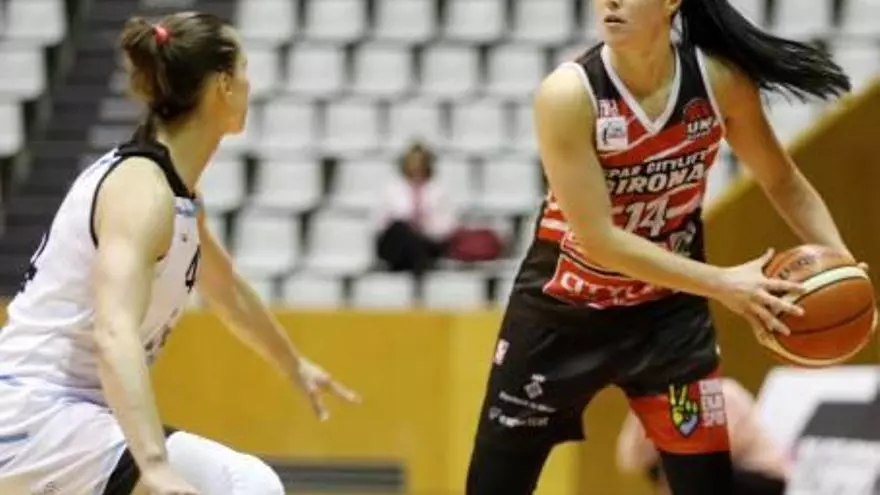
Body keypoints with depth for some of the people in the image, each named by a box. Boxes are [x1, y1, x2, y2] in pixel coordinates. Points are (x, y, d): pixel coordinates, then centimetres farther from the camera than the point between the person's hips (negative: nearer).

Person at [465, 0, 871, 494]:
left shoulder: (720, 80, -13)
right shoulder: (568, 94, -25)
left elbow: (783, 181, 2)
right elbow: (598, 239, -27)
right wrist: (723, 284, -32)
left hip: (668, 312, 3)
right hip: (562, 311, -2)